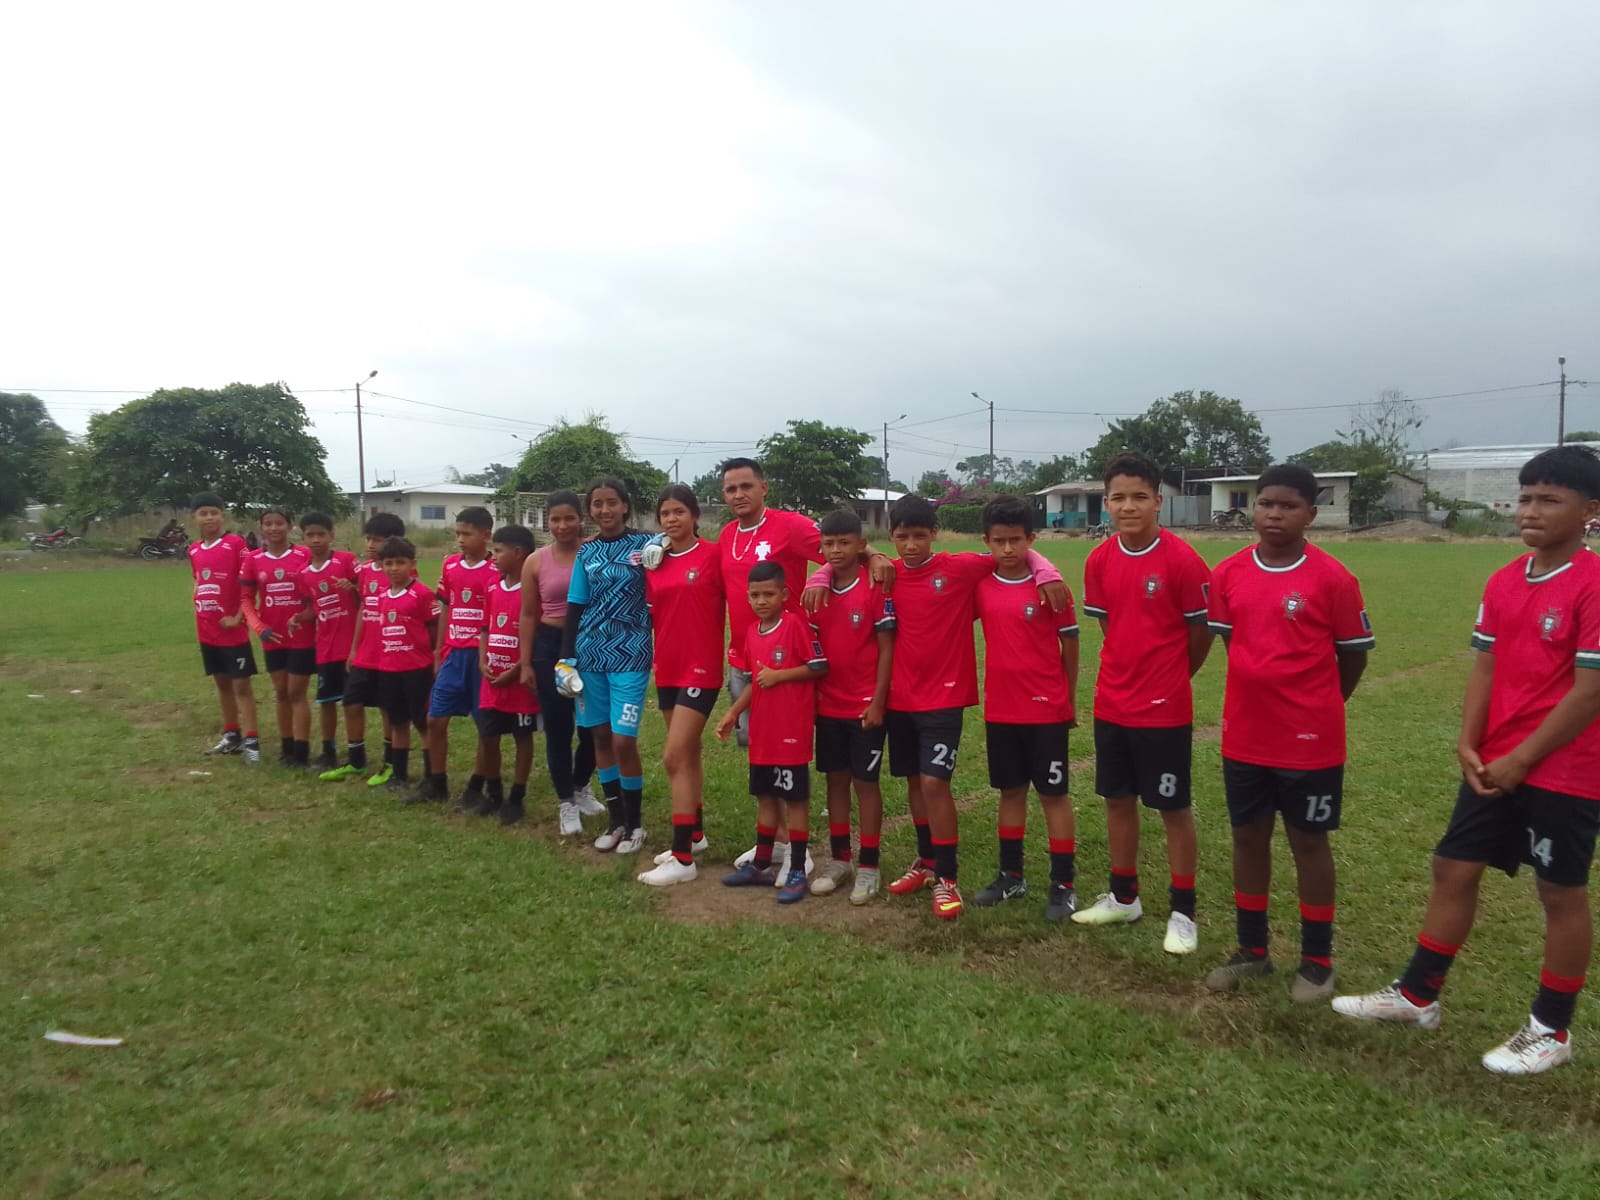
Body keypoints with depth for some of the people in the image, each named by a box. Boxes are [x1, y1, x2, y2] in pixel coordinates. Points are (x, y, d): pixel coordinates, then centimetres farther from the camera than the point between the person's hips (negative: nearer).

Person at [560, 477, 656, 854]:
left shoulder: (645, 544, -2)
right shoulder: (586, 553, 8)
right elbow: (575, 609, 10)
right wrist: (567, 657, 4)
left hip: (630, 656, -4)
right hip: (590, 654, 4)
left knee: (623, 741, -7)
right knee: (601, 737, 9)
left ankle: (635, 824, 11)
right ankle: (616, 820, 23)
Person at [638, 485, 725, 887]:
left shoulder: (713, 555, -10)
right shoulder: (654, 562, 6)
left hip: (701, 668, -6)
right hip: (667, 668, 6)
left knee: (674, 757, -10)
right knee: (688, 753, 18)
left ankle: (683, 859, -4)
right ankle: (695, 834, 33)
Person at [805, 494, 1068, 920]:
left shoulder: (960, 568, -9)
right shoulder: (887, 574, 1)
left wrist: (1046, 573, -21)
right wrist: (820, 578, -3)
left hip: (944, 696, -4)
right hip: (900, 697, 5)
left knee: (934, 782, -10)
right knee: (914, 781, 14)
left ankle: (946, 879, 2)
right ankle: (927, 862, 31)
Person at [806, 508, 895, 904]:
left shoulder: (875, 588, -12)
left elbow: (886, 648, -11)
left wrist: (878, 700, -14)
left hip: (865, 705, -5)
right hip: (828, 704, 5)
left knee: (865, 781, 4)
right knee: (835, 779, 12)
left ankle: (869, 867, 15)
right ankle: (840, 860, 25)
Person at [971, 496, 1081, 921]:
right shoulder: (980, 586, -1)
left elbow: (1070, 643, -1)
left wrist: (1070, 700, 4)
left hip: (1047, 710, -4)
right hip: (999, 710, 4)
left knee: (1054, 793, 5)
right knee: (1010, 791, 14)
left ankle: (1063, 885, 14)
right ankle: (1011, 876, 27)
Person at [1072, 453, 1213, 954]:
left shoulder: (1182, 559, -14)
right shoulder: (1099, 561, 1)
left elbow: (1201, 632, -5)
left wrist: (1170, 678, 7)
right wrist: (1131, 672, 10)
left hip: (1164, 709, -5)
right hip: (1111, 703, 5)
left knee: (1173, 808, 6)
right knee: (1118, 800, 15)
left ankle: (1182, 913, 20)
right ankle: (1123, 897, 31)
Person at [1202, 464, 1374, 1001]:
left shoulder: (1332, 577, -11)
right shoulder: (1228, 573, 1)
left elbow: (1353, 656, -1)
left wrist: (1316, 706, 9)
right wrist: (1267, 695, 12)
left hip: (1310, 741, -4)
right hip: (1244, 737, 4)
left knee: (1308, 842, 9)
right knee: (1248, 837, 13)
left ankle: (1317, 962, 24)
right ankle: (1252, 950, 30)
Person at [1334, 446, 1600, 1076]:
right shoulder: (1503, 582, 5)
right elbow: (1485, 667, 7)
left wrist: (1521, 760, -14)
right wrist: (1470, 745, -3)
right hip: (1495, 765, 7)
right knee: (1453, 867, 12)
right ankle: (1417, 994, 26)